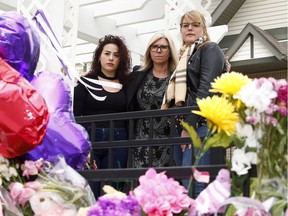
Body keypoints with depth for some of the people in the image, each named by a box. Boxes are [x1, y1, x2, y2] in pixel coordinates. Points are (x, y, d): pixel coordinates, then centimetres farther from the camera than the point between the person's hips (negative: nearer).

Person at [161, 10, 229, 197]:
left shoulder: (210, 49, 2)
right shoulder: (185, 58, 27)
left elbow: (206, 89, -12)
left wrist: (190, 125, -17)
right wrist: (181, 126, 10)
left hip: (200, 125, -9)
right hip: (182, 126, 9)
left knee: (194, 187, -17)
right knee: (184, 185, 4)